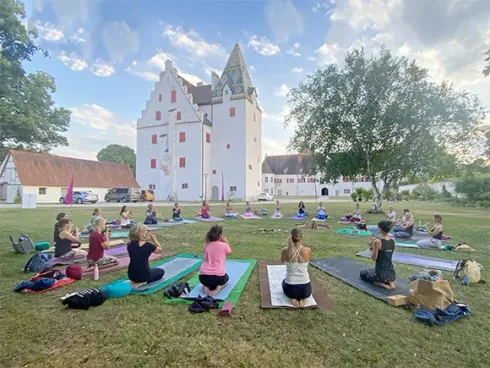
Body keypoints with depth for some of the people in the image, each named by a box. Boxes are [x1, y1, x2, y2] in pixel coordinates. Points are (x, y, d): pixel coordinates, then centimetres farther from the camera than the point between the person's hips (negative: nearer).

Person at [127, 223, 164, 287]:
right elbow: (160, 250, -2)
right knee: (161, 271, 20)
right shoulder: (147, 245, -21)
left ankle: (136, 281, 19)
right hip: (143, 275, -9)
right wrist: (154, 239, 4)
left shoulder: (130, 244, -5)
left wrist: (147, 241, 7)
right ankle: (142, 282, 1)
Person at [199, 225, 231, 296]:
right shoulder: (224, 245, -1)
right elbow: (229, 253, 21)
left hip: (203, 276, 3)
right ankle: (219, 287, 3)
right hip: (218, 276, -3)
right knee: (226, 278, 34)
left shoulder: (206, 245, 8)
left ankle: (206, 286, 6)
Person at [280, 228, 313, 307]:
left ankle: (292, 297, 9)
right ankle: (302, 298, 8)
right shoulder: (308, 250, -15)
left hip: (290, 289, 0)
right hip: (305, 289, 1)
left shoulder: (285, 251, -14)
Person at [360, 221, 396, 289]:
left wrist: (371, 247, -3)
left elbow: (374, 258, -15)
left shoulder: (377, 242, -20)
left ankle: (381, 283, 0)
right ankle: (389, 282, 11)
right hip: (392, 273, 7)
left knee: (362, 273, 22)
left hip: (381, 273, -6)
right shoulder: (393, 241, 1)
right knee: (373, 270, 37)